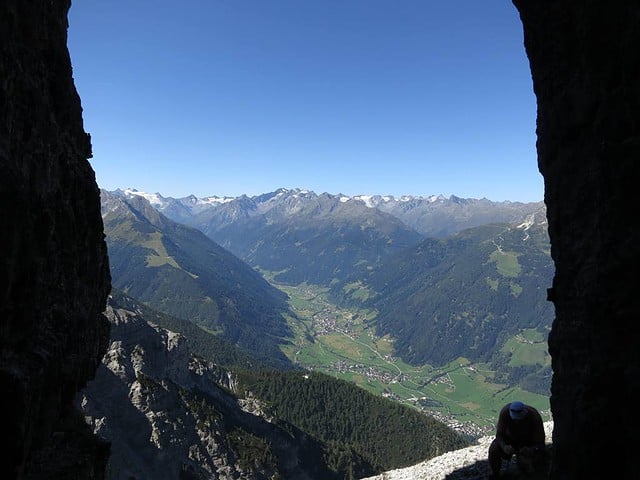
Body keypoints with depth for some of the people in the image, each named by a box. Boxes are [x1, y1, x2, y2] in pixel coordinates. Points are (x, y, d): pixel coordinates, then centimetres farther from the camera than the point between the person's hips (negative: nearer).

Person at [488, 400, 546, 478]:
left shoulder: (534, 416, -32)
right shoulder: (505, 411, -29)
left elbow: (539, 443, -24)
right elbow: (499, 435, -21)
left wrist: (530, 451, -45)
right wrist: (504, 446, -43)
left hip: (527, 444, 0)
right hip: (509, 437, 1)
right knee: (494, 449, -27)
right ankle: (495, 474, 0)